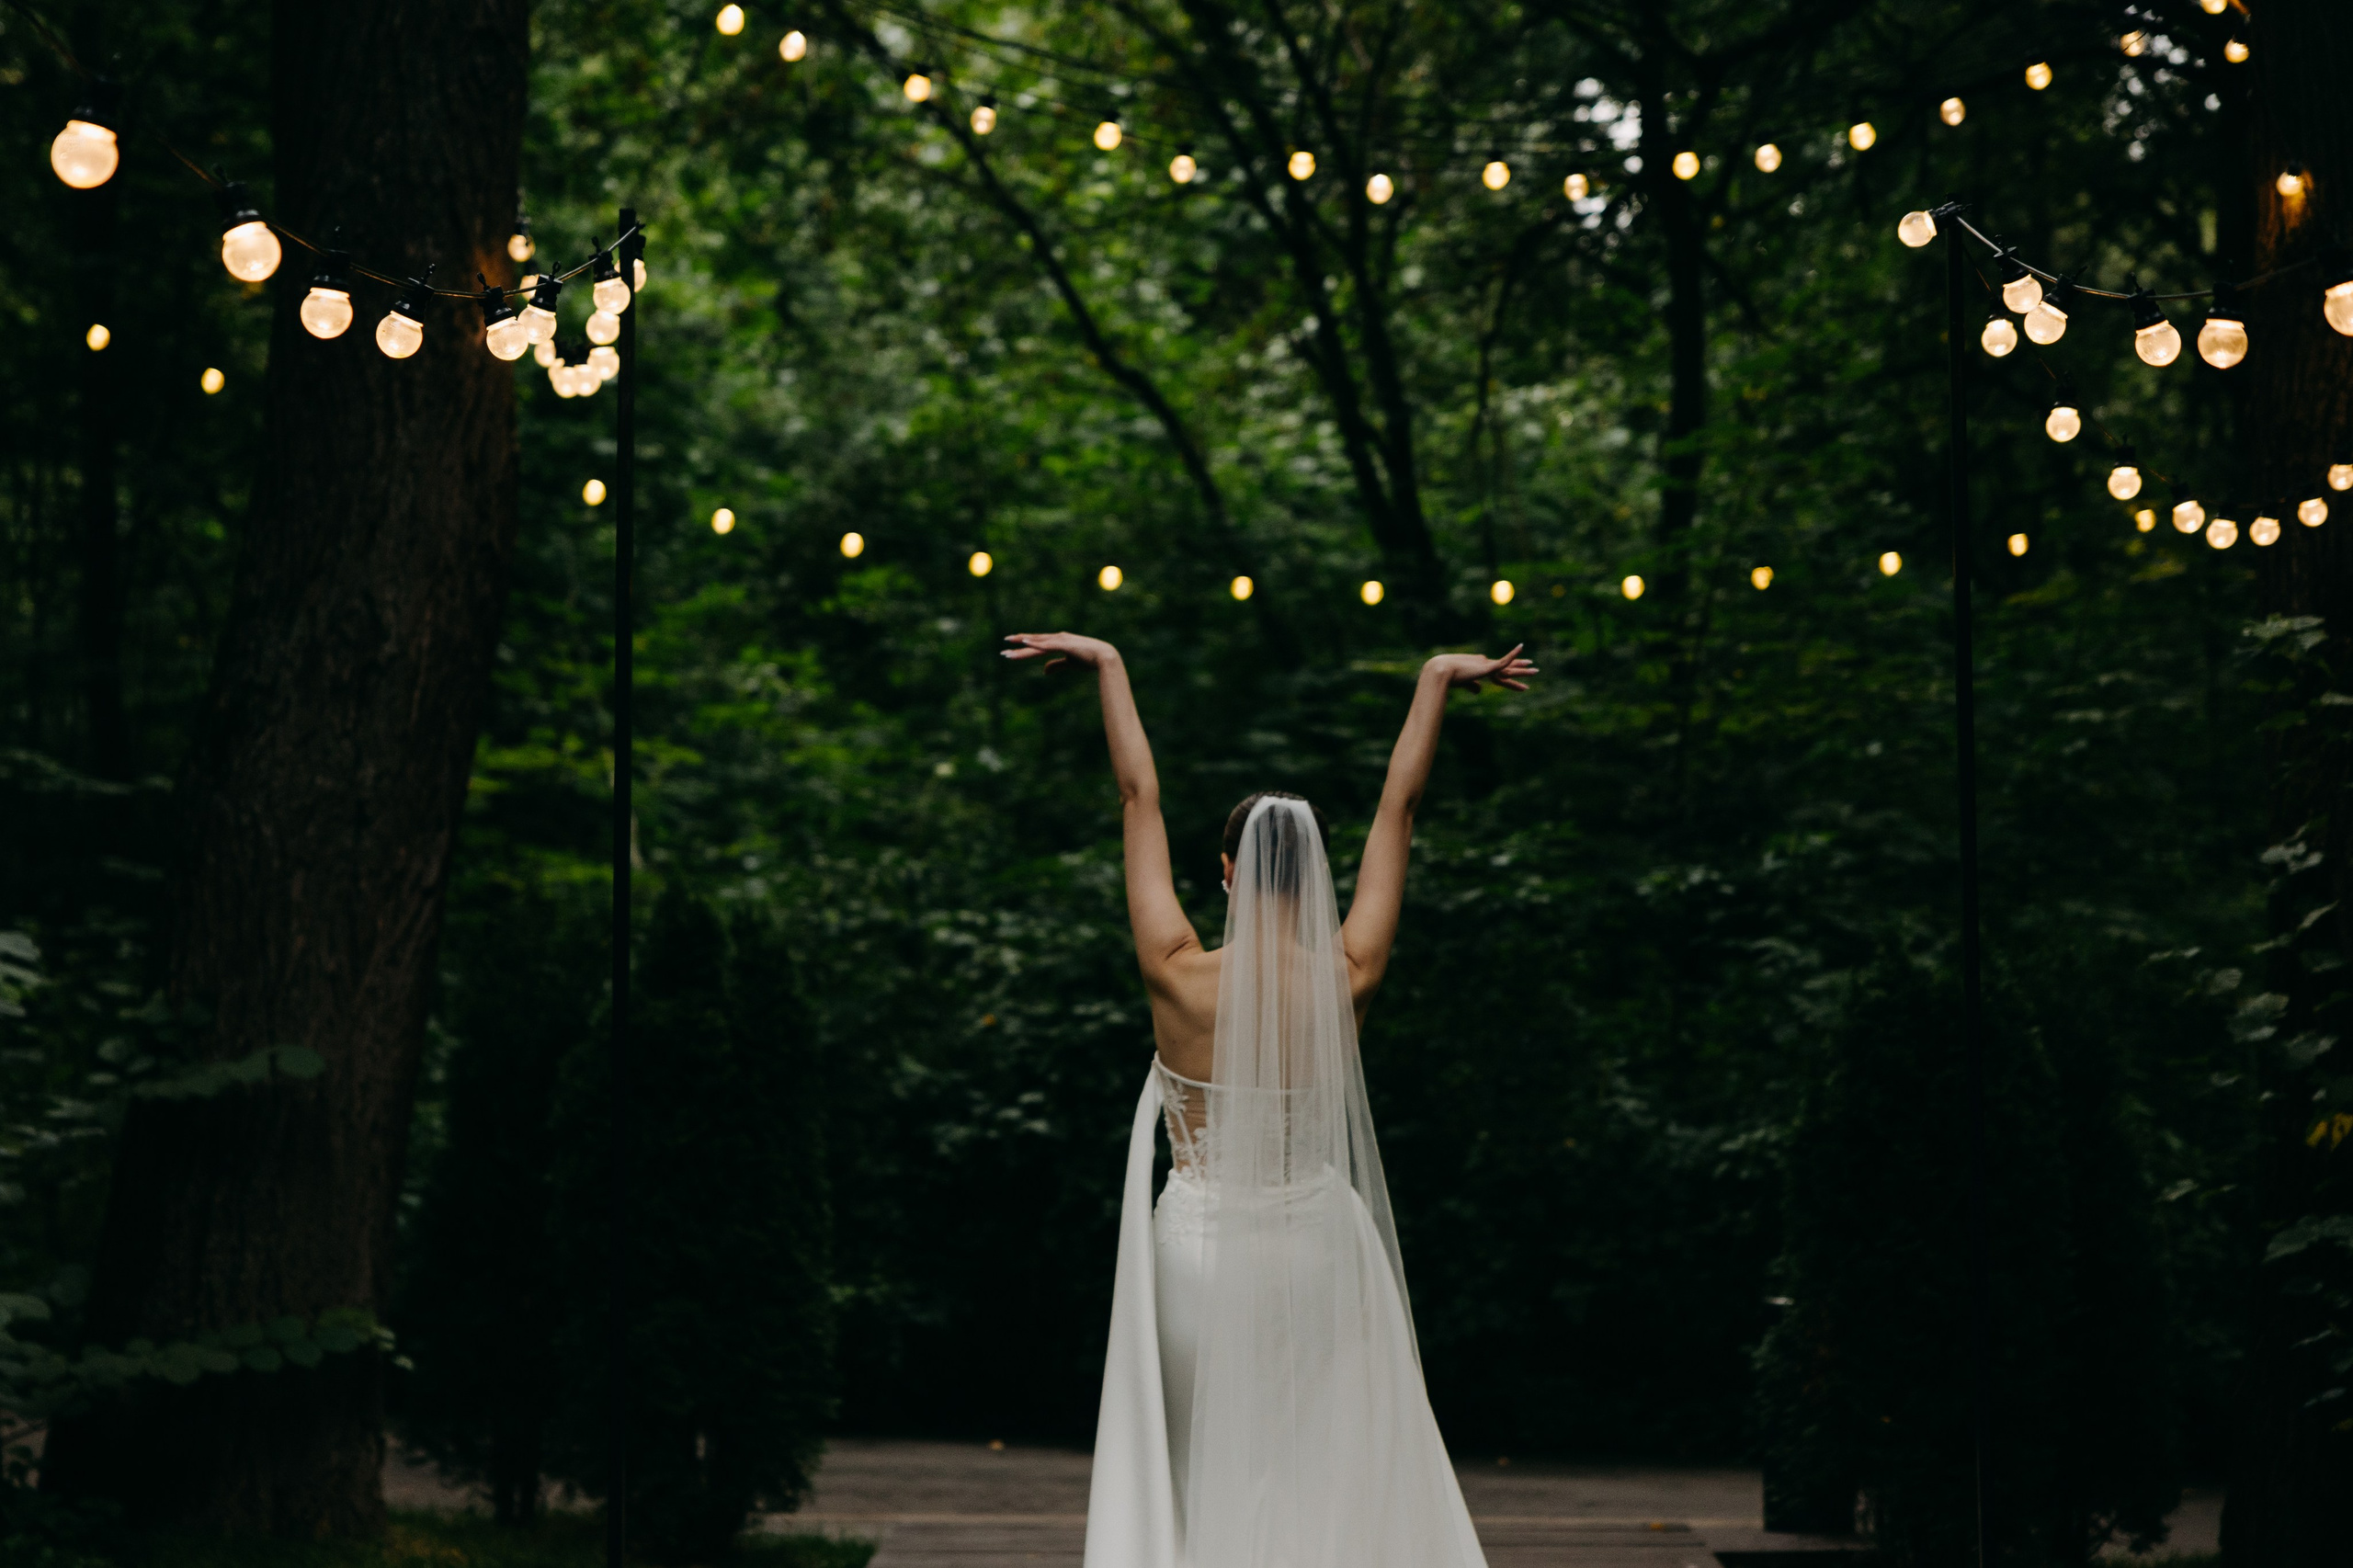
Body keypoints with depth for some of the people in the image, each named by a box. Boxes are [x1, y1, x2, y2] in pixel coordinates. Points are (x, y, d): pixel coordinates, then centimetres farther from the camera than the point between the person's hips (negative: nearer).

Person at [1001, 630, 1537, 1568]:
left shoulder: (1179, 978, -12)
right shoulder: (1346, 981, -9)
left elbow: (1138, 799, -4)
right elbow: (1399, 806, -1)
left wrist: (1108, 665, 4)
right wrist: (1437, 679, 8)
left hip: (1198, 1250, -1)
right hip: (1318, 1247, 1)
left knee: (1197, 1479, 9)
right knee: (1332, 1480, 8)